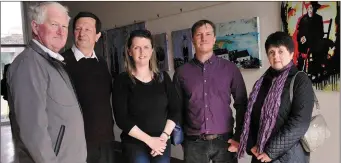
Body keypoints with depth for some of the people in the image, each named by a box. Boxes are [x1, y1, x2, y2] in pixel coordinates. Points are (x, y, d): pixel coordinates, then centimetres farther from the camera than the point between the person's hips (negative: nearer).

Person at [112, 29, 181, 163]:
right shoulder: (122, 80, -5)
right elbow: (122, 119, -11)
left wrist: (164, 136, -8)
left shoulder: (163, 77, 4)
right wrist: (149, 140, -13)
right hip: (134, 144, -2)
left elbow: (175, 110, 4)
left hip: (162, 144, 3)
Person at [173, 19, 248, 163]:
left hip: (224, 141, 0)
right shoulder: (181, 72, 1)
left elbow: (242, 105, 3)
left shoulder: (230, 68, 0)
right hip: (193, 143, 1)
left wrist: (239, 137, -1)